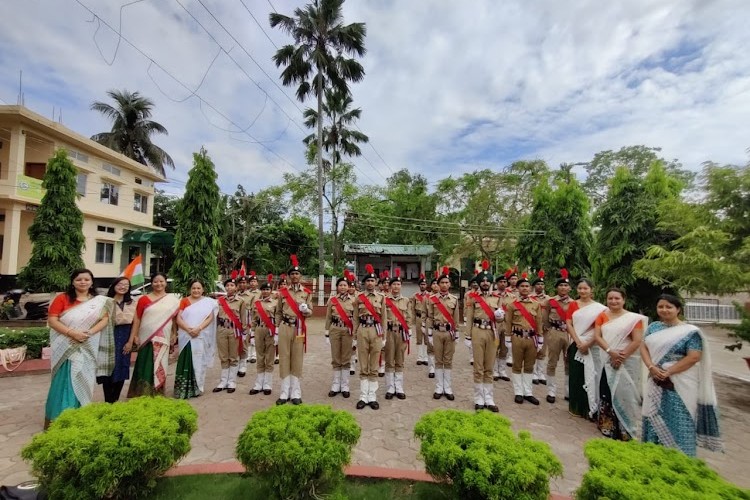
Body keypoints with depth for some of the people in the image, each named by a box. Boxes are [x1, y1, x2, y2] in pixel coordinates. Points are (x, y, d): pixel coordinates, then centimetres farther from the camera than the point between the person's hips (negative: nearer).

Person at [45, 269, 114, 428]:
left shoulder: (100, 301, 6)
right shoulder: (62, 298, -1)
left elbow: (105, 319, 0)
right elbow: (52, 320, -6)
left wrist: (90, 332, -17)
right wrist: (72, 333, -19)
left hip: (88, 348, 2)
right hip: (66, 347, -2)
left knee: (83, 381, 9)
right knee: (64, 381, -1)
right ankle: (56, 417, 12)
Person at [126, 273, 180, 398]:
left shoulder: (173, 300, 3)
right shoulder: (144, 299, 0)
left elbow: (175, 318, 6)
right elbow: (137, 319, 0)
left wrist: (174, 335, 2)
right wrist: (131, 339, -3)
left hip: (163, 339, 1)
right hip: (146, 339, -1)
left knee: (159, 367, 9)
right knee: (145, 367, 3)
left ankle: (157, 395, 24)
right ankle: (143, 394, 17)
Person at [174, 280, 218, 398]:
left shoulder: (208, 302, 7)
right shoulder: (184, 301, 8)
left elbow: (210, 318, -2)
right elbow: (178, 318, -1)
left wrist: (198, 329, -16)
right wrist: (188, 329, -16)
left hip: (201, 337, 0)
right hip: (186, 337, 0)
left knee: (198, 361, 4)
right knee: (185, 362, -2)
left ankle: (196, 388, 15)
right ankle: (183, 389, 6)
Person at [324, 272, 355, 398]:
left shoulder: (353, 300, 0)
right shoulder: (332, 300, 2)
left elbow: (356, 318, 2)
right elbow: (328, 318, 5)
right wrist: (327, 335, 2)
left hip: (348, 331, -1)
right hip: (334, 331, 1)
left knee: (346, 359, 7)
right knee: (335, 359, 9)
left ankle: (345, 386, 18)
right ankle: (336, 385, 21)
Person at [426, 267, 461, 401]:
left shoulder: (454, 299, 2)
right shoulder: (432, 299, -2)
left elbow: (456, 319, 5)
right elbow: (429, 318, 0)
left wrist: (456, 335, 3)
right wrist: (429, 335, -2)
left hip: (450, 333, 1)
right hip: (437, 332, -1)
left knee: (448, 361, 8)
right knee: (438, 361, 7)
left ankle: (448, 389, 17)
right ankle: (439, 389, 16)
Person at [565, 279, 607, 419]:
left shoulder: (599, 308, 2)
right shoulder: (573, 305, 6)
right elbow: (568, 324, -1)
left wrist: (588, 344, -13)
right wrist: (578, 342, -12)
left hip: (592, 346, -1)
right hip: (576, 345, 1)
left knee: (589, 376, 1)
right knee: (575, 375, 6)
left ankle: (588, 407, 16)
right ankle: (575, 407, 17)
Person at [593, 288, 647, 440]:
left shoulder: (633, 318, -2)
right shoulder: (602, 316, 7)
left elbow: (637, 341, -9)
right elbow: (597, 336, -2)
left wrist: (621, 358, -16)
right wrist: (611, 352, -17)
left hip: (627, 363, -3)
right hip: (606, 362, 3)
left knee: (625, 395, -1)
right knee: (606, 394, 7)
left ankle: (626, 430, 12)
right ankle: (607, 426, 19)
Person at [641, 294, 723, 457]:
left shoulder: (690, 331, -6)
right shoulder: (653, 327, 8)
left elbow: (694, 357, -12)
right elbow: (643, 347, 4)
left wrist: (668, 372, -17)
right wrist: (651, 367, -12)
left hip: (680, 385, -4)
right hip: (656, 383, 4)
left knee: (678, 421, 1)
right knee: (654, 418, 11)